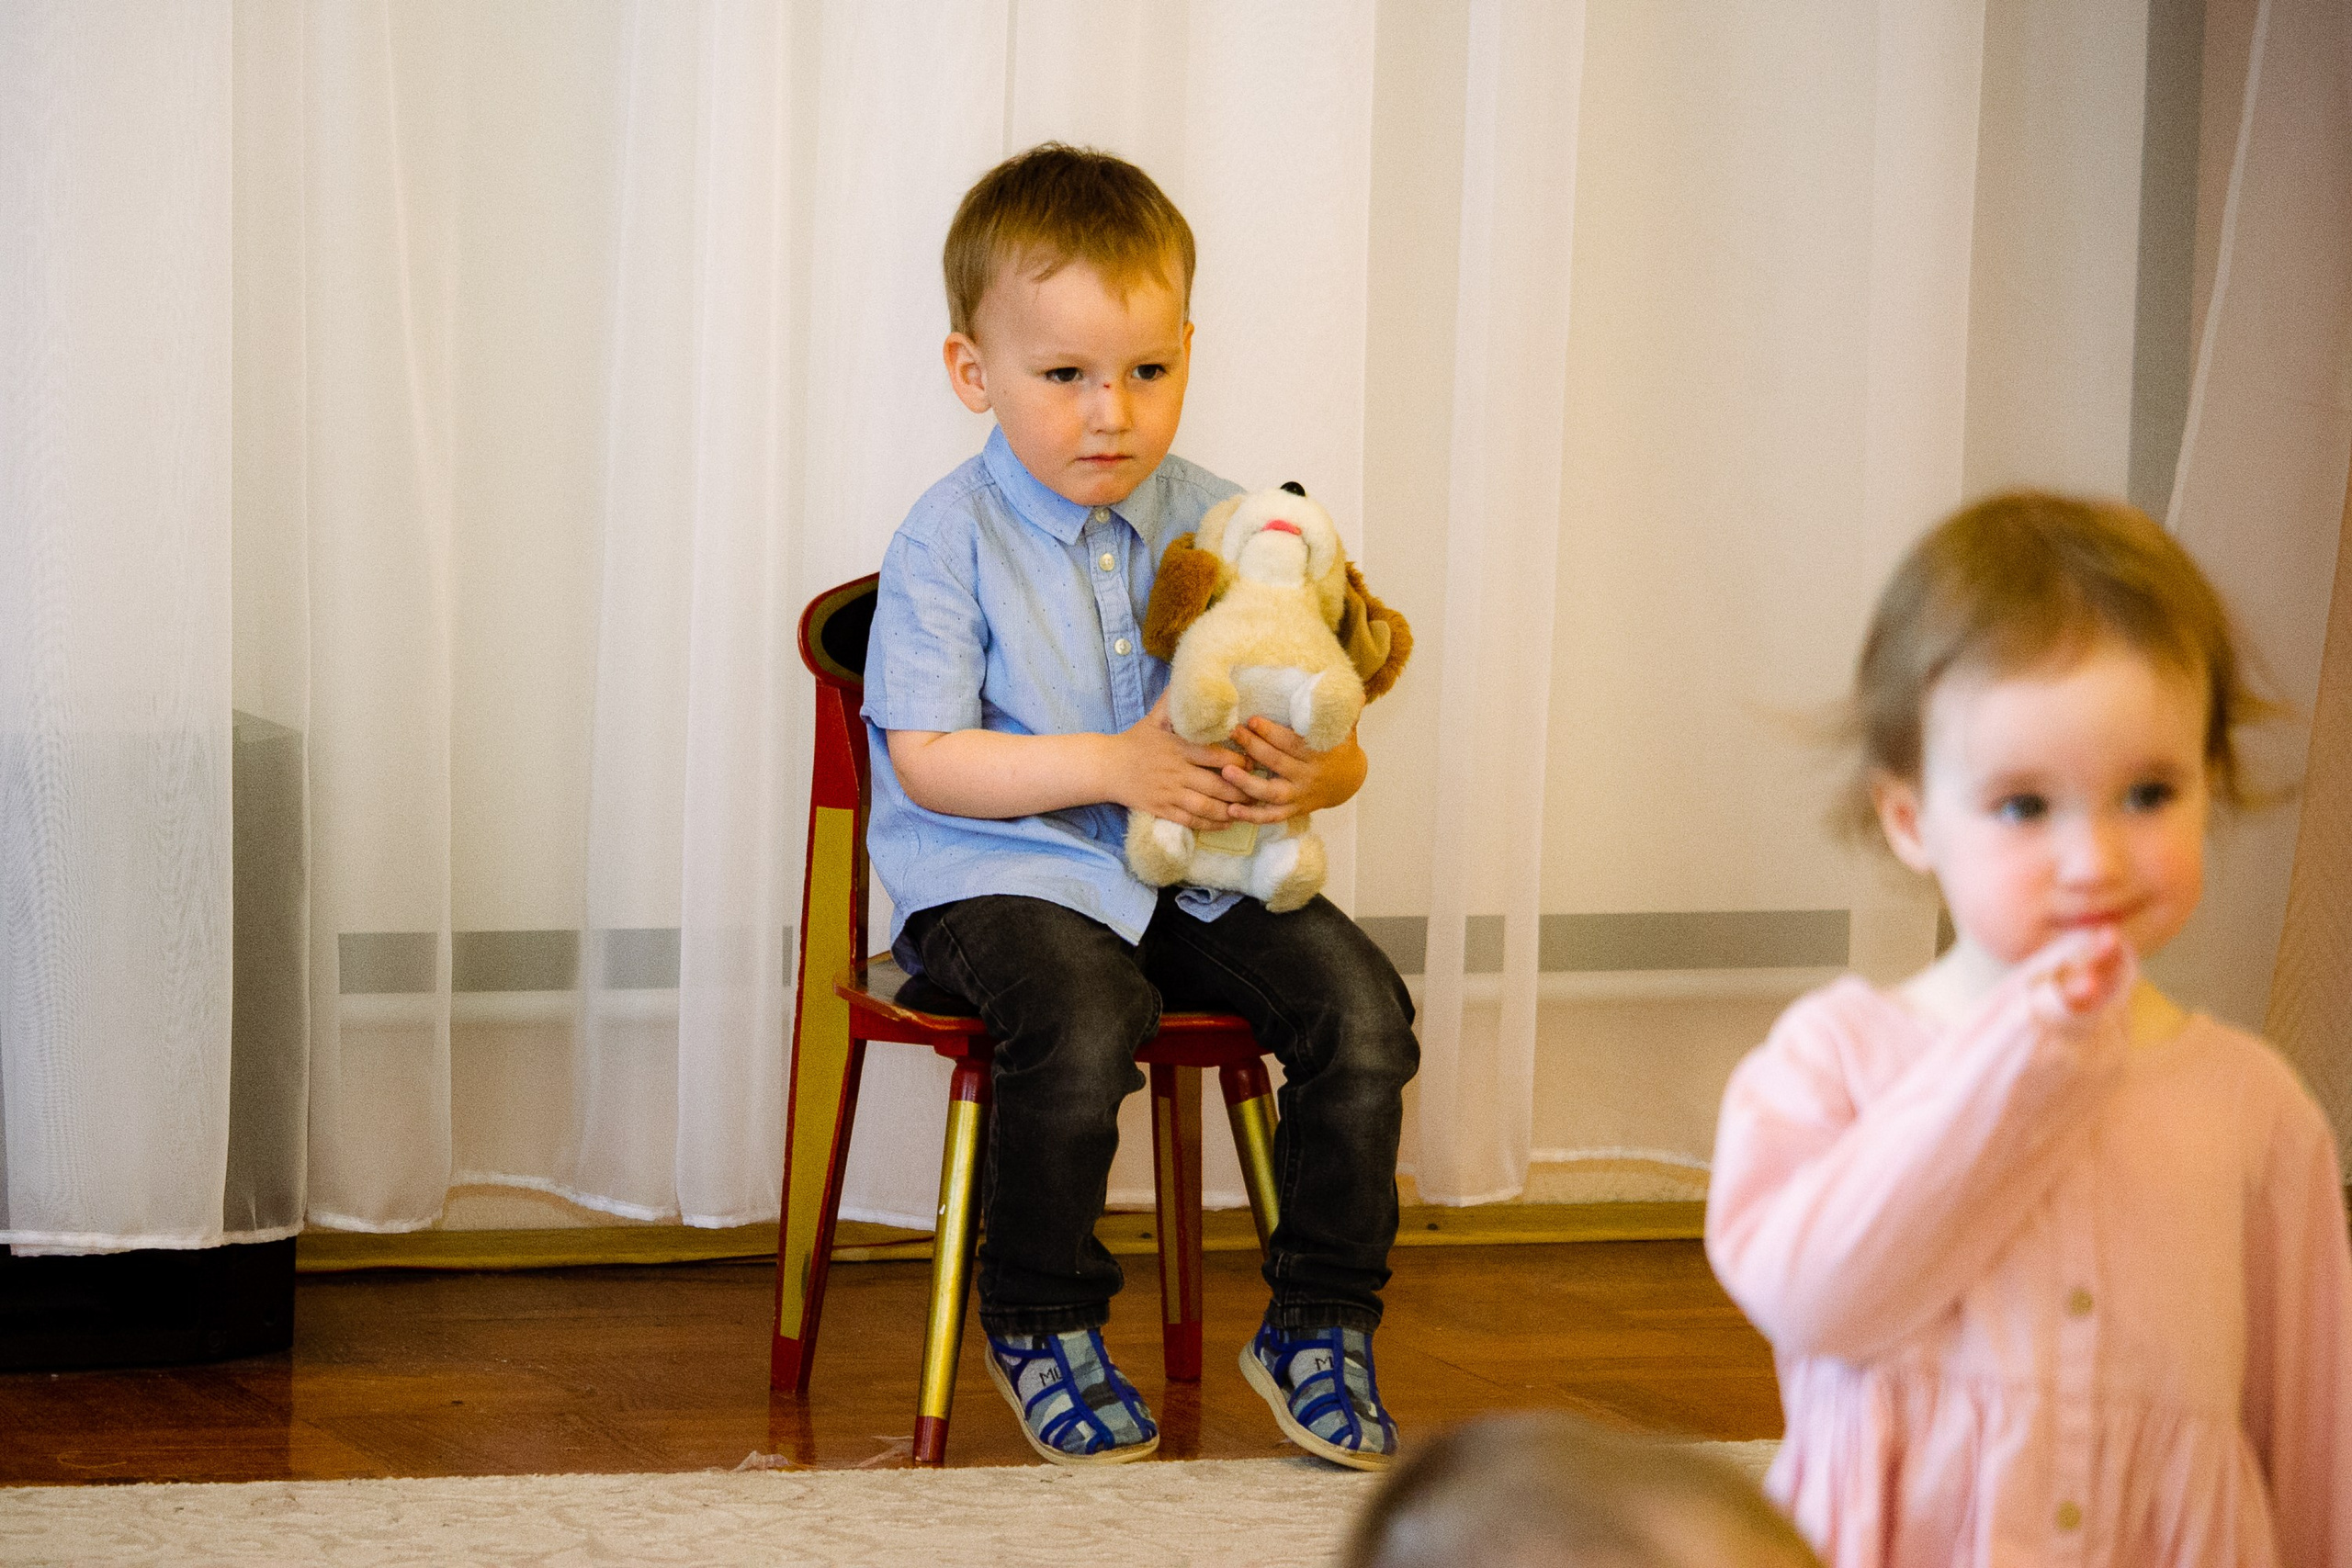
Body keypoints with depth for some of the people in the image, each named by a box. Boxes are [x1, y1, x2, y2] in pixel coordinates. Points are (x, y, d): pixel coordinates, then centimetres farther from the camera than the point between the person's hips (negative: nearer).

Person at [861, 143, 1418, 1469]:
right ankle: (1041, 1324, -8)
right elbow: (927, 761, -12)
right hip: (1005, 876, -4)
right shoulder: (953, 540, -6)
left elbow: (1340, 750, 7)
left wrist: (1314, 776, -19)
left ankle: (1321, 1324, -1)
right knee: (1086, 1020, -33)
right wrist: (1115, 769, -21)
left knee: (1359, 1001, -18)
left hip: (1195, 878, 4)